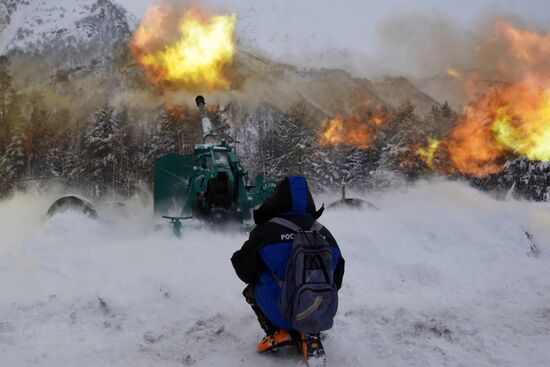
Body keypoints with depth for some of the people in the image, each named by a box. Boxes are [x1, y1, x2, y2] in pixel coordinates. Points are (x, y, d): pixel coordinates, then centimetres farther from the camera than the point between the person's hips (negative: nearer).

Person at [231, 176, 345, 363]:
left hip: (282, 315, -3)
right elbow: (337, 279, 13)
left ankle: (277, 332, 7)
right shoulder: (324, 233, 4)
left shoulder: (266, 231, -7)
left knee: (251, 289, 25)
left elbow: (244, 270, 4)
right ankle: (310, 336, 12)